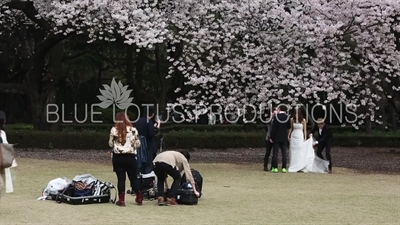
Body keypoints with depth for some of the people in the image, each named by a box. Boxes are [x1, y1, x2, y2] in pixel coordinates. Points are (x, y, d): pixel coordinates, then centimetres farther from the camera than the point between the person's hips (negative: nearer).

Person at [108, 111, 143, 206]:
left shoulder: (114, 130, -6)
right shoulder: (133, 130, -4)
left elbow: (110, 144, 1)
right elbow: (138, 144, 1)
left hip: (118, 157, 0)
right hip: (130, 157, 1)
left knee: (121, 178, 3)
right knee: (133, 178, 12)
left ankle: (121, 200, 2)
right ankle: (139, 198, 19)